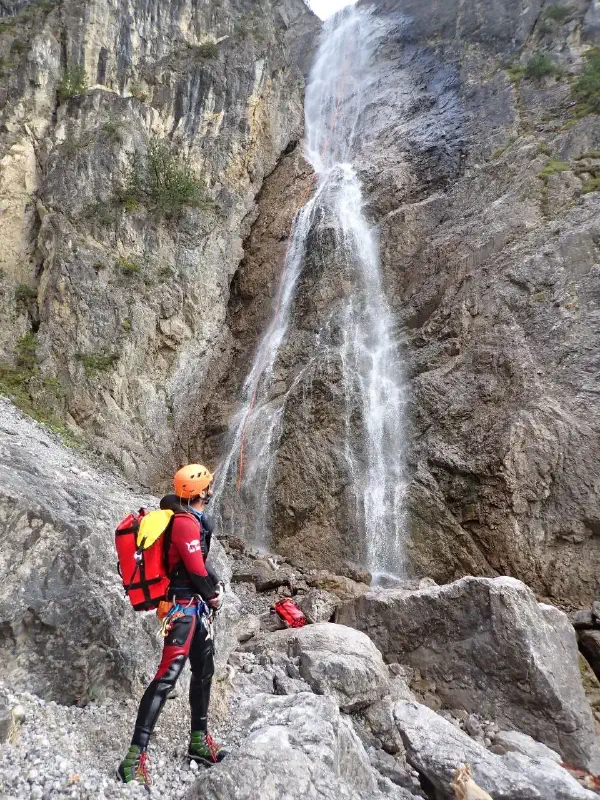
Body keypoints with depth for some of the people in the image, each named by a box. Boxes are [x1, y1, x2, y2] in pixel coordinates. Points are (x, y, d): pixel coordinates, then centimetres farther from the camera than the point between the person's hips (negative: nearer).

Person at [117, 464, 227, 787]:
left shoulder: (194, 519, 12)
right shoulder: (185, 522, -19)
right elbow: (195, 569, -21)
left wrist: (215, 584, 5)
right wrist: (213, 596, -5)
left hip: (196, 606, 11)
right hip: (184, 606, -10)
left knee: (204, 672, 18)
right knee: (168, 675, -14)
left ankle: (199, 741, 31)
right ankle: (135, 757, -10)